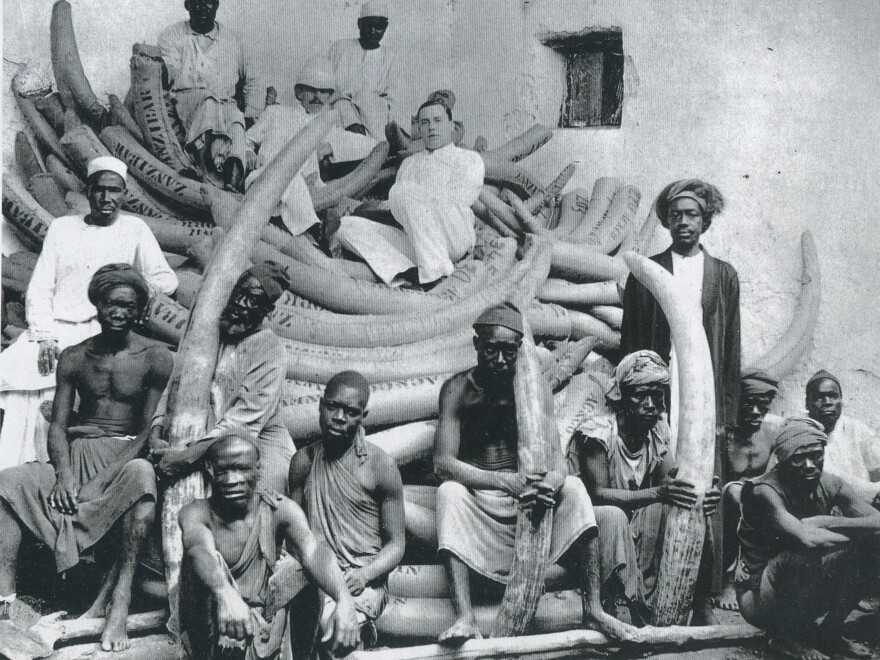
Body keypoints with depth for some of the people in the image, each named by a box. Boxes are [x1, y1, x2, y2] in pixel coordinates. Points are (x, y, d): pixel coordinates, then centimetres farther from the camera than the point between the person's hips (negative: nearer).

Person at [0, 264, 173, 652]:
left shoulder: (155, 358, 0)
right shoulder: (74, 358, 12)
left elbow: (149, 430, -6)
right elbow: (58, 424, 8)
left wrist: (101, 480, -18)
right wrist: (64, 473, -13)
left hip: (126, 455, -4)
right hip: (76, 454, 4)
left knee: (142, 474, -39)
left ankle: (118, 597, -40)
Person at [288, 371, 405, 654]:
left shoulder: (381, 466, -1)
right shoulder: (303, 462, 9)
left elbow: (396, 544, 1)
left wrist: (364, 575, -16)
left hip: (364, 580, -4)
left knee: (332, 623, -34)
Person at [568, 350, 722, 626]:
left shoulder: (658, 432, 0)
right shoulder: (598, 432, -20)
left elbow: (672, 484, -7)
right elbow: (597, 494, -29)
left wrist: (702, 495, -32)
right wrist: (657, 493, -41)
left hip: (637, 533, 6)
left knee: (693, 509, -13)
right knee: (611, 515, -37)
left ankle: (701, 607, -8)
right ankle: (639, 611, -29)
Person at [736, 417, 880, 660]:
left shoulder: (831, 485, -5)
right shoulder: (765, 491, -24)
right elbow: (806, 537, -39)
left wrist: (825, 522, -25)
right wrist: (855, 534, -24)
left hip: (808, 597, 6)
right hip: (758, 599, -6)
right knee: (807, 554, -34)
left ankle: (830, 633, 7)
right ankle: (786, 636, -8)